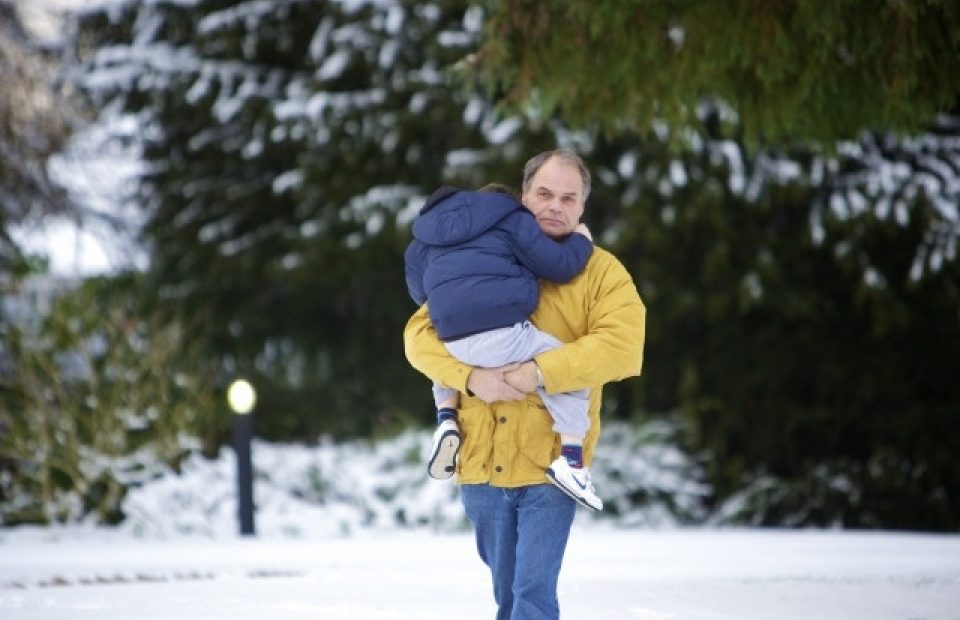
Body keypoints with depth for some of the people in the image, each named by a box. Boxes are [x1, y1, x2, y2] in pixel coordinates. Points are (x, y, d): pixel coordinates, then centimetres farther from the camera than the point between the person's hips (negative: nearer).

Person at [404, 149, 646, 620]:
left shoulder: (601, 272, 1)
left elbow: (623, 346, -14)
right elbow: (420, 333, 5)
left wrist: (542, 373, -22)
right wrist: (471, 377, -14)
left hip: (550, 462, -4)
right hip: (481, 462, 4)